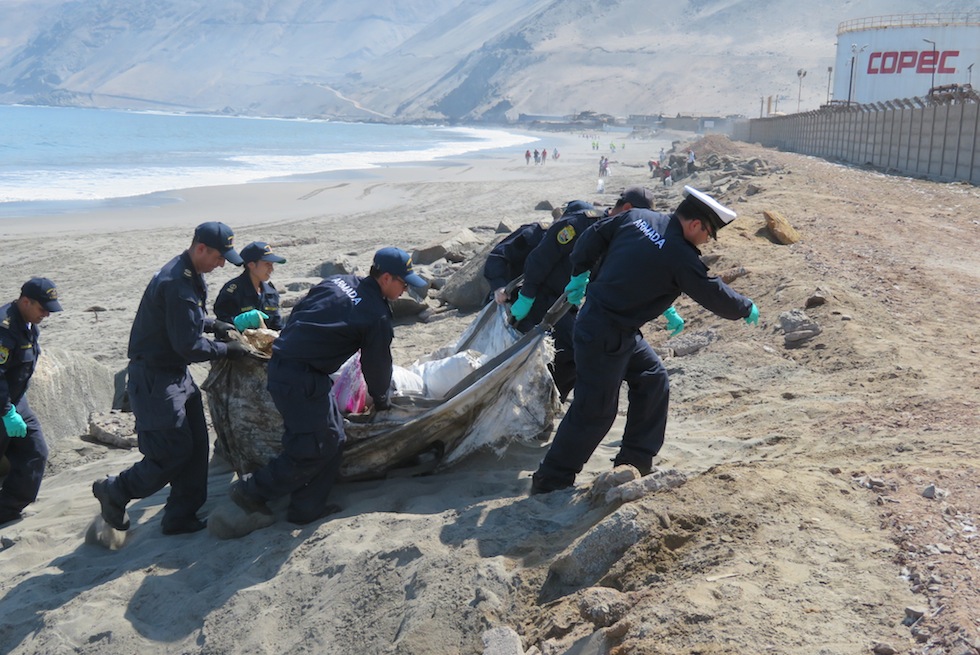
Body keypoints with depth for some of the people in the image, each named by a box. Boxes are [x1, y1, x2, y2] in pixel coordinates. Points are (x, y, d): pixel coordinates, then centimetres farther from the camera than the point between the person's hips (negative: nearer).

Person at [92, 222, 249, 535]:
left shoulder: (189, 274, 7)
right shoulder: (177, 285, -25)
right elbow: (188, 346, -24)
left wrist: (212, 324, 8)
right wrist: (227, 350, -11)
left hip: (176, 373, 10)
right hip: (154, 376, -10)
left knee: (195, 446, 9)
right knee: (173, 452, -7)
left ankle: (181, 517, 18)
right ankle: (114, 492, 14)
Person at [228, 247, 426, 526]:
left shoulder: (338, 282, 13)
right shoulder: (377, 317, -9)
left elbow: (297, 312, 20)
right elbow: (377, 364, 4)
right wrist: (380, 399, 22)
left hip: (281, 364, 9)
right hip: (302, 380, -9)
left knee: (332, 439, 13)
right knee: (312, 450, -3)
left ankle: (307, 508, 19)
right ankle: (251, 490, 7)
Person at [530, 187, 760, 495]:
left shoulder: (637, 216, 1)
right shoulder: (681, 257, -19)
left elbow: (594, 235, 10)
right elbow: (714, 295, -8)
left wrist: (580, 273, 22)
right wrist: (746, 309, 11)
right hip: (605, 336, -10)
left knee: (652, 379, 17)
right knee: (595, 411, 0)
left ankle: (635, 462, 26)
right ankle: (551, 481, 12)